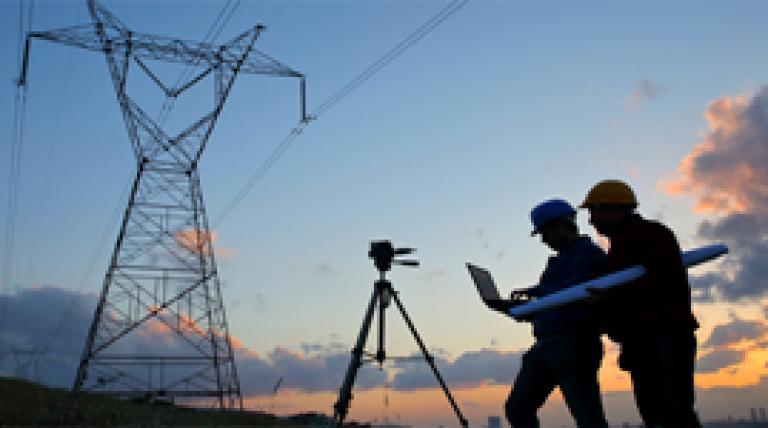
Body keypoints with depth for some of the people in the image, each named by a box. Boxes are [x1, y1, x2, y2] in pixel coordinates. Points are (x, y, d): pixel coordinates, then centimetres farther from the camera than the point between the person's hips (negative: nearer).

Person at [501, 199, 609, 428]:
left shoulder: (588, 253, -5)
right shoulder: (559, 260, 23)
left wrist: (533, 292, -12)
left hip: (574, 347, -9)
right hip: (547, 344, 9)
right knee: (517, 409, 7)